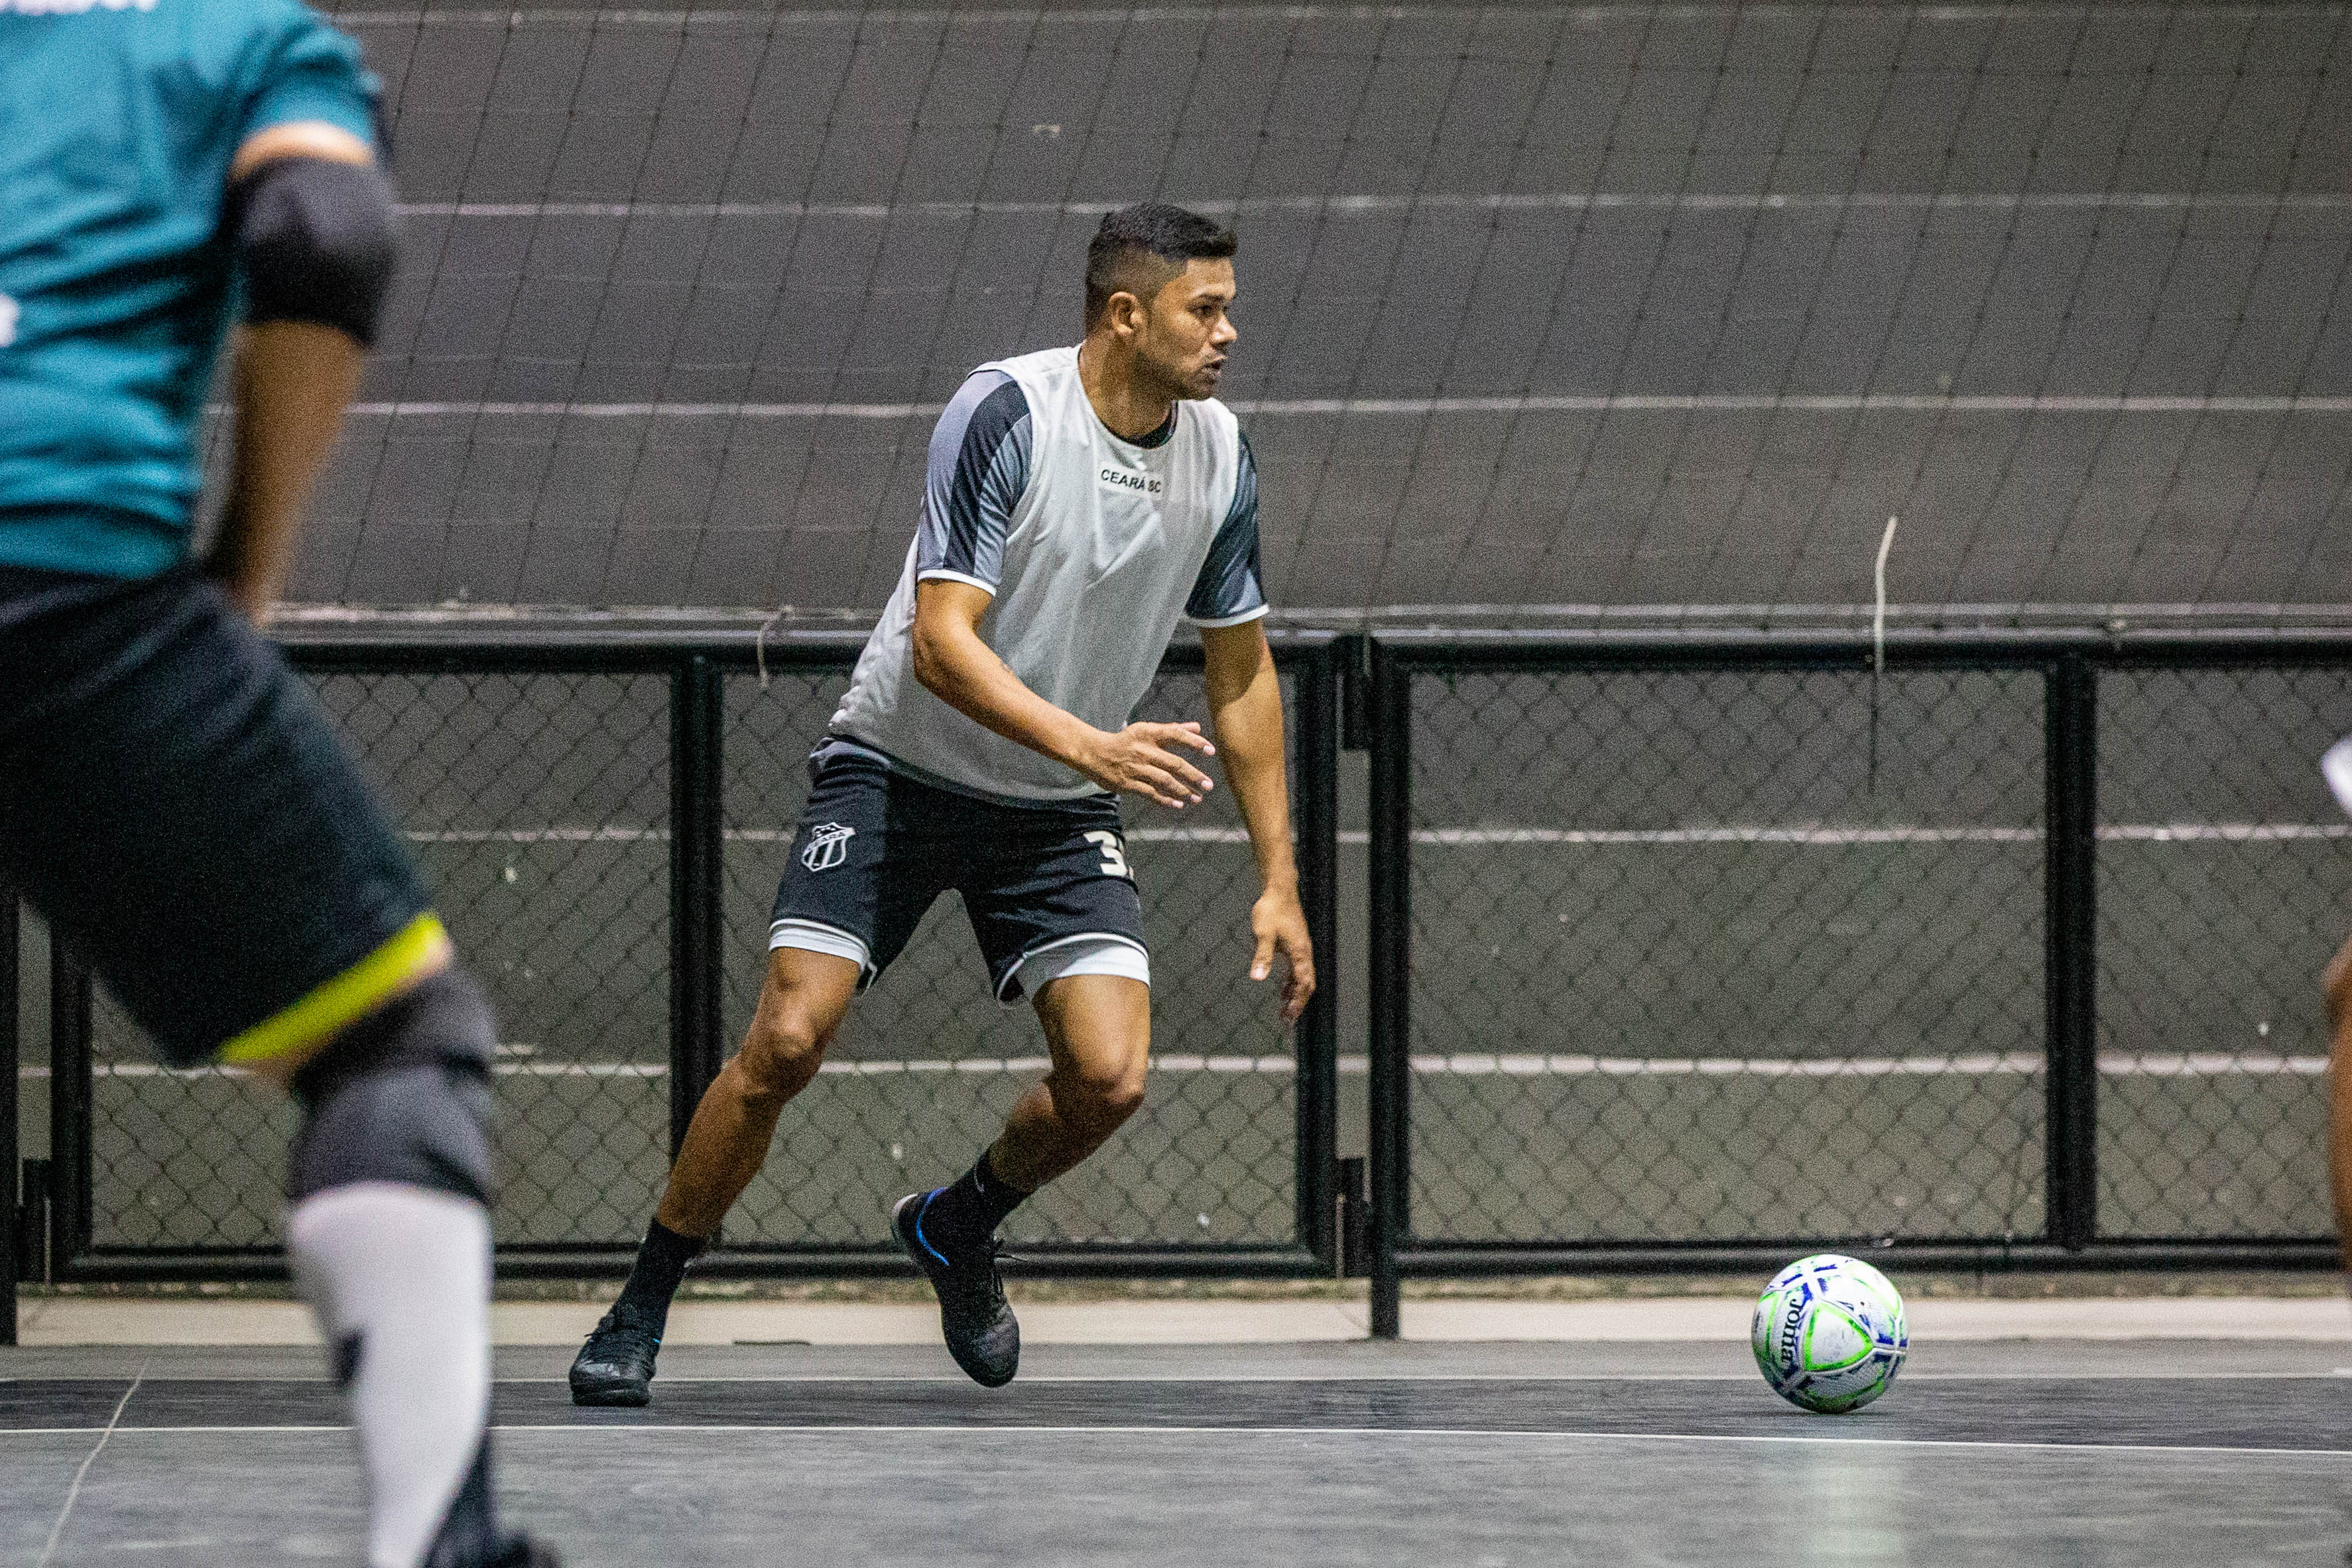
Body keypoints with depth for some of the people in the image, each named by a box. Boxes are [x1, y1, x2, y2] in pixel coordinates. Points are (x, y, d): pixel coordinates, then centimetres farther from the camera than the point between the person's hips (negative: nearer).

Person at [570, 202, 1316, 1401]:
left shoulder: (1219, 458, -3)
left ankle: (953, 1230, 19)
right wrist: (1089, 745, -38)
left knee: (1108, 1079, -13)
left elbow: (1241, 675, 8)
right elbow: (942, 642, -26)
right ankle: (640, 1310, 2)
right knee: (788, 1040, -16)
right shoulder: (1003, 416, -21)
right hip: (901, 771, -4)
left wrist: (1277, 880, 5)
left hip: (1060, 810, 4)